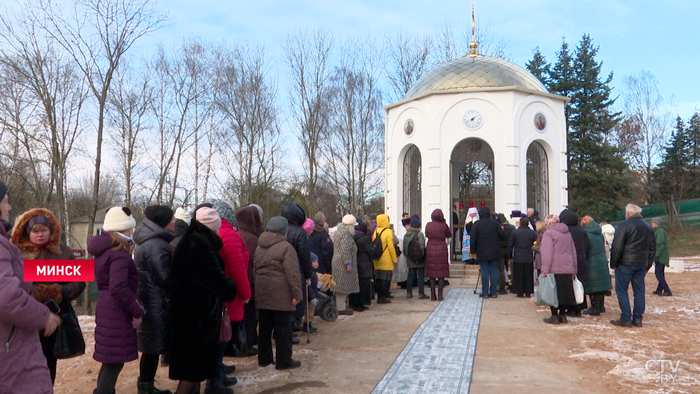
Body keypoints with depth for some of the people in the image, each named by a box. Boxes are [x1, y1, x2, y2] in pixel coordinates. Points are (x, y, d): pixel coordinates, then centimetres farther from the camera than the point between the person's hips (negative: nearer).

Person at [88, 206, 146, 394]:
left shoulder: (104, 251, 13)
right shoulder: (119, 255, -18)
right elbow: (119, 287, -27)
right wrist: (138, 310, -18)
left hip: (106, 310, 10)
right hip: (117, 313, -10)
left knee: (111, 361, 20)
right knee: (114, 362, -3)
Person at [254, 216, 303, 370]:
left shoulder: (259, 247, 11)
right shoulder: (285, 247, -12)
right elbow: (293, 273, -17)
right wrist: (297, 293, -14)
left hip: (262, 293, 7)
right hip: (281, 294, -7)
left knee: (264, 327, 14)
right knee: (283, 328, 2)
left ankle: (264, 358, 23)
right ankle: (284, 360, 8)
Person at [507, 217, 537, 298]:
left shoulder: (514, 232, -1)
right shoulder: (533, 233, 0)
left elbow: (510, 245, 2)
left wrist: (510, 257, 10)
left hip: (517, 258, -1)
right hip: (529, 259, 1)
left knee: (518, 276, 5)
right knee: (528, 276, 8)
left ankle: (520, 292, 6)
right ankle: (528, 292, 10)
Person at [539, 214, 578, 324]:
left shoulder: (549, 233, -6)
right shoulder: (567, 233, 18)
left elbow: (547, 252, -15)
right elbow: (573, 252, 20)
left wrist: (545, 269, -17)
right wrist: (574, 269, 22)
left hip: (554, 269, -7)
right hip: (568, 269, 7)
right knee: (564, 292, 12)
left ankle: (554, 316, -1)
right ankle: (562, 315, 16)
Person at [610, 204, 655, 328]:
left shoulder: (624, 225, -7)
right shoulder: (648, 227, 15)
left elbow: (617, 246, -12)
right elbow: (653, 248, 18)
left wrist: (614, 263, -5)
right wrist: (647, 265, 21)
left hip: (626, 263, -6)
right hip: (642, 265, 6)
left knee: (621, 290, -1)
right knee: (639, 291, 9)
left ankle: (626, 319, -5)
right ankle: (637, 319, 10)